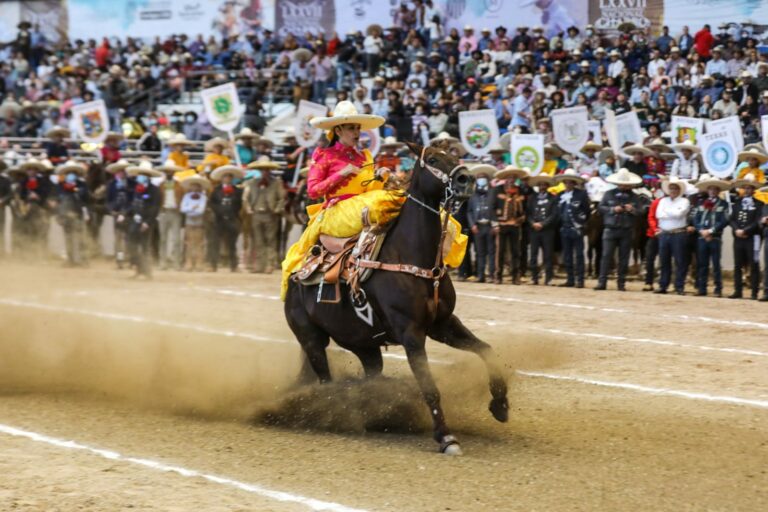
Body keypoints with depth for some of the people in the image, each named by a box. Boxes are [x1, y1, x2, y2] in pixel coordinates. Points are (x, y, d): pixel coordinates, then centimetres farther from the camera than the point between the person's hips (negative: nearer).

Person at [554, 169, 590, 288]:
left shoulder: (581, 194, -4)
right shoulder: (561, 195, 11)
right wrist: (561, 225, 10)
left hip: (577, 229, -6)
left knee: (578, 255, -4)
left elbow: (586, 211, -3)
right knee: (567, 256, 8)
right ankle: (570, 279, 14)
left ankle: (580, 280, -2)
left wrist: (582, 224, -5)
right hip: (565, 229, 6)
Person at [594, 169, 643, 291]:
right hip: (610, 229, -1)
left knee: (624, 258, 5)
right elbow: (600, 207, 1)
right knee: (606, 256, -6)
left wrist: (632, 210, -18)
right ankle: (602, 282, -5)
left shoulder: (634, 197, 7)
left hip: (626, 231, 1)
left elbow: (640, 212, 3)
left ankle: (621, 283, 11)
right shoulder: (609, 194, 4)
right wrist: (613, 209, -13)